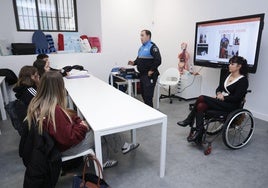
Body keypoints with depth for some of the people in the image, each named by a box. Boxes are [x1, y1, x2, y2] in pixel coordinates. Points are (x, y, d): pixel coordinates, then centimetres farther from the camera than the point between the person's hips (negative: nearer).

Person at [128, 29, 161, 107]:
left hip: (149, 75, -9)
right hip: (142, 74, 9)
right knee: (143, 93, 16)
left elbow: (158, 61, -21)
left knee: (148, 95, -7)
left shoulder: (152, 47, -12)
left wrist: (152, 71, -17)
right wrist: (134, 62, 6)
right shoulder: (141, 47, 16)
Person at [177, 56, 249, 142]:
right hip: (220, 102, 7)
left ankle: (189, 120, -7)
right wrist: (219, 94, -7)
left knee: (202, 98, -23)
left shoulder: (243, 80, -9)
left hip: (231, 106, -7)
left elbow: (236, 98, -15)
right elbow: (219, 88, 13)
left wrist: (223, 97, -14)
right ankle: (199, 133, -14)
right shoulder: (228, 76, 13)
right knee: (200, 106, -21)